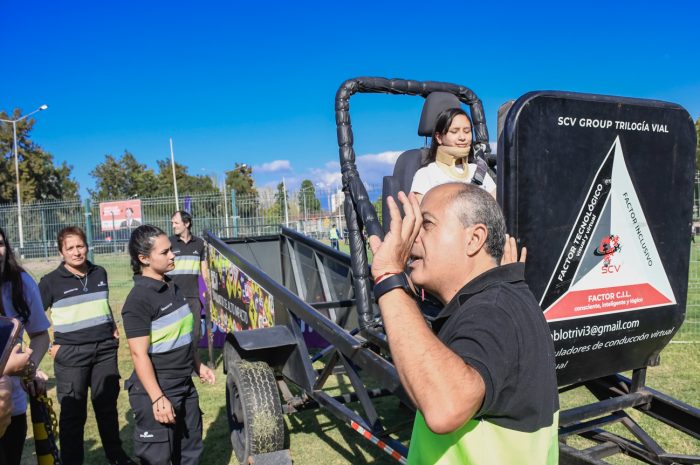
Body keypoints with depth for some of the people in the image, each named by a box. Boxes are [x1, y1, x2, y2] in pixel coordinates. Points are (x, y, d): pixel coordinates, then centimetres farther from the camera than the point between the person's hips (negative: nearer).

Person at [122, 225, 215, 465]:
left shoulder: (172, 286, 7)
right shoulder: (139, 299, -20)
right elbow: (139, 354, -21)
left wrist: (198, 365, 20)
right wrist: (157, 398, -24)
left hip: (185, 386, 8)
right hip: (156, 392, -8)